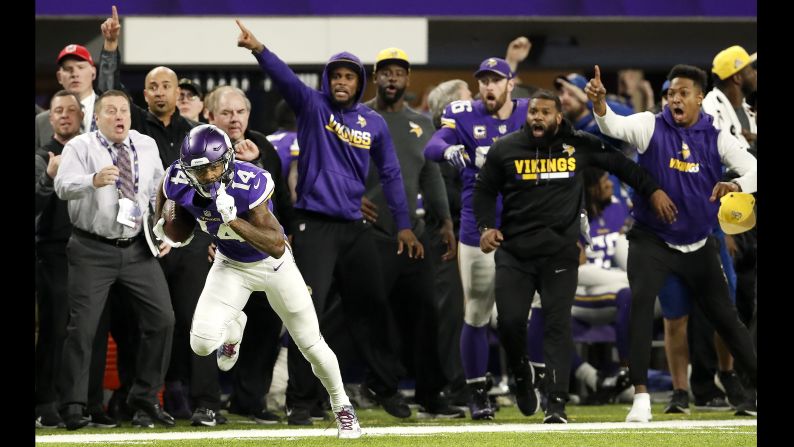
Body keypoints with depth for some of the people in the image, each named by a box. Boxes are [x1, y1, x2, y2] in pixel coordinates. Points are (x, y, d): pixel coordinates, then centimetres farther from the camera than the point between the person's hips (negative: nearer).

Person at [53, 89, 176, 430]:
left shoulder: (147, 146, 8)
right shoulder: (80, 147, -7)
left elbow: (159, 192, 20)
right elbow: (63, 186, -23)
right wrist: (93, 181, -42)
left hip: (138, 249, 4)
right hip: (92, 251, -4)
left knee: (162, 319, 1)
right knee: (82, 326, -6)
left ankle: (145, 395, 16)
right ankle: (73, 405, 3)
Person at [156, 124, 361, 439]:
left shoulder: (249, 184, -37)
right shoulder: (180, 184, -25)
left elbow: (277, 246, -39)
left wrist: (232, 220, -47)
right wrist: (161, 221, 4)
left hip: (272, 263, -3)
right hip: (231, 265, 3)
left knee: (311, 344, 7)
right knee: (202, 343, -17)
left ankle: (341, 405, 35)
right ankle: (234, 326, 22)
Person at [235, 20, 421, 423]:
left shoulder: (374, 123, 8)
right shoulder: (313, 107, -1)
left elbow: (390, 174, 13)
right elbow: (285, 78, -19)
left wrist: (403, 225, 10)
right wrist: (258, 50, -37)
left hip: (355, 229, 4)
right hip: (315, 226, -4)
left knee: (370, 309, 12)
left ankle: (386, 387, 26)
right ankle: (300, 401, -5)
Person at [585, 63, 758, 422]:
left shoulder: (716, 138, -4)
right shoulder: (651, 127, -8)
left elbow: (753, 170, -13)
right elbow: (614, 127, -27)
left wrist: (736, 186, -36)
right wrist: (600, 103, -49)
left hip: (698, 244, 2)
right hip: (652, 240, -2)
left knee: (724, 316, 10)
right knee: (641, 302, -23)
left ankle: (757, 388, 26)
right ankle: (641, 396, -21)